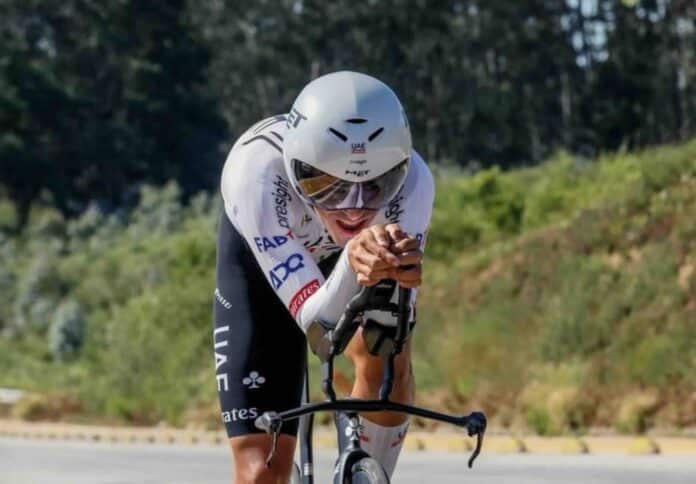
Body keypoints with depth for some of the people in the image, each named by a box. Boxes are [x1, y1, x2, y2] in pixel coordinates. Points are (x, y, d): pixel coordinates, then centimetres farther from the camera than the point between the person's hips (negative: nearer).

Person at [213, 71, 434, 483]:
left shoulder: (411, 181, -36)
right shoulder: (257, 174, -42)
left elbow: (390, 326, -39)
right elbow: (318, 324, -43)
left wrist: (396, 266, -60)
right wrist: (352, 261, -63)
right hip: (262, 262, -2)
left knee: (387, 361, -30)